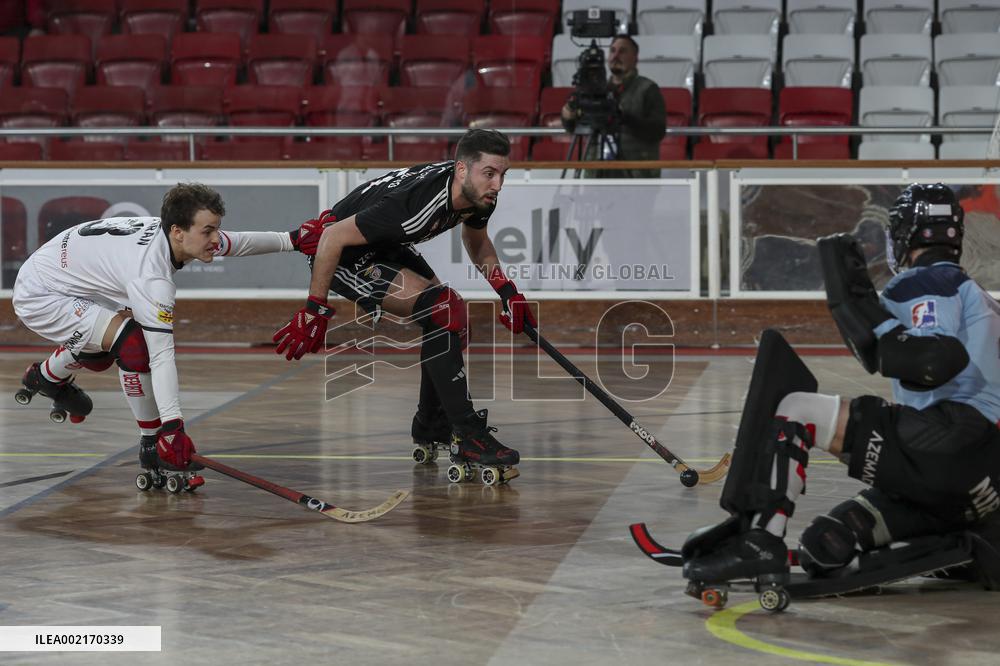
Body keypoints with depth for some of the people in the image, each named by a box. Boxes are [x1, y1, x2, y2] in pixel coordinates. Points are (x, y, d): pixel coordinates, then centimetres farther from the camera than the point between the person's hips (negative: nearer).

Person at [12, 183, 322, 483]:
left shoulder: (167, 231, -8)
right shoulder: (151, 275, -32)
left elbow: (237, 242, 10)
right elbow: (162, 354, -37)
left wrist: (292, 240, 16)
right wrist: (172, 426, -39)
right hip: (39, 298, -10)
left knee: (107, 342, 30)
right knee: (136, 344, -23)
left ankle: (46, 377, 57)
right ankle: (153, 445, -10)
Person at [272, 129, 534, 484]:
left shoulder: (479, 196, -11)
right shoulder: (416, 204, -37)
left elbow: (476, 241, 14)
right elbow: (333, 237, -30)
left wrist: (507, 290, 0)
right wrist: (315, 311, -24)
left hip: (383, 246, 9)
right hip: (344, 252, -9)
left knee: (454, 314, 9)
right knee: (441, 309, -22)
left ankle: (431, 428, 25)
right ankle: (467, 439, -20)